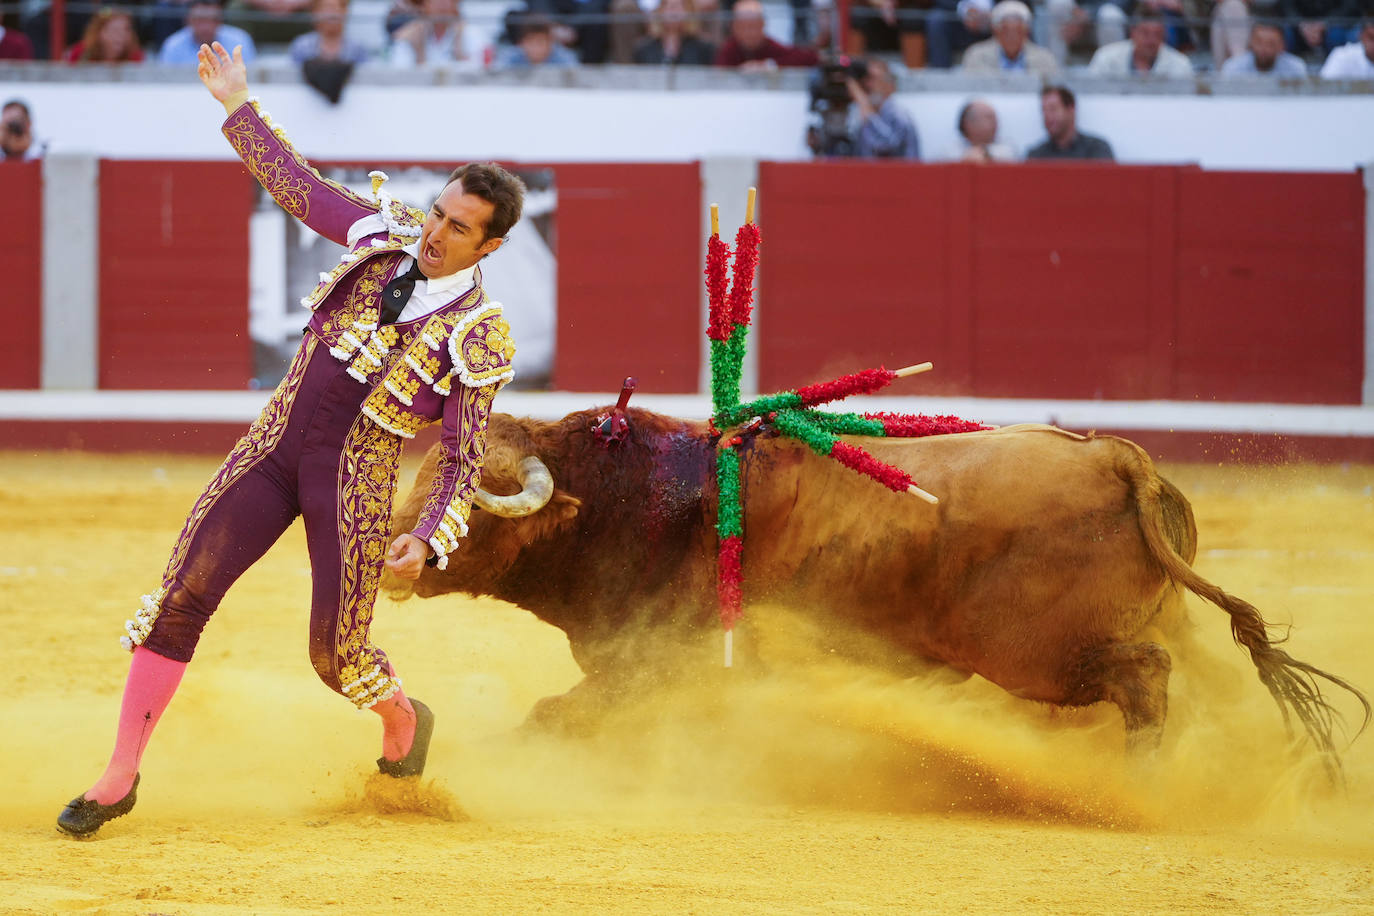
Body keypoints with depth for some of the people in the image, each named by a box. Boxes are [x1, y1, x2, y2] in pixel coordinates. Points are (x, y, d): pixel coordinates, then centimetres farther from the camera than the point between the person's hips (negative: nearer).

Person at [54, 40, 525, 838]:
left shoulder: (479, 339, -10)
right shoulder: (388, 233, 1)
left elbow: (464, 463, -9)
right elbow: (296, 185, 13)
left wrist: (429, 540, -24)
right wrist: (239, 106, 13)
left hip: (355, 485, -4)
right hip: (277, 447, 4)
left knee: (339, 656, -1)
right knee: (181, 599, -4)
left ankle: (405, 723, 37)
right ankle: (120, 777, 3)